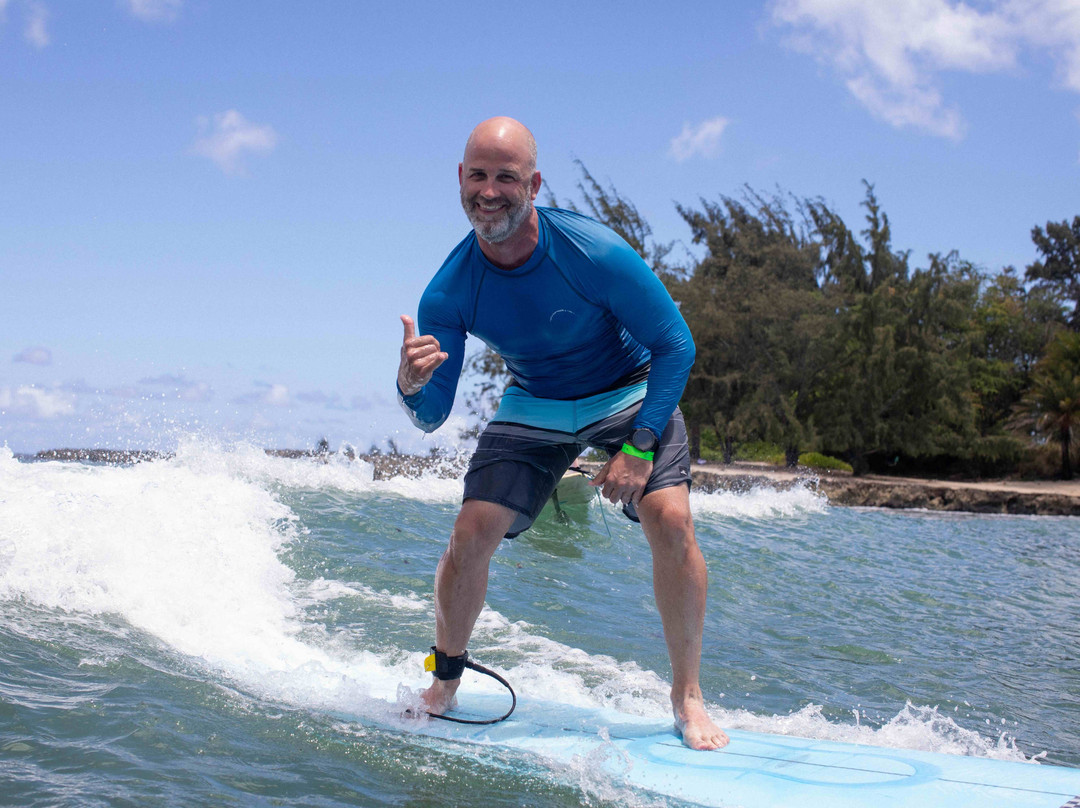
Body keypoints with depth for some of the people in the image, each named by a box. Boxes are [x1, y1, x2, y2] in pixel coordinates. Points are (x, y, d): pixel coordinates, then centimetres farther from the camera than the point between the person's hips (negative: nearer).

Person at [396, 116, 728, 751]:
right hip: (535, 407, 3)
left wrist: (640, 445, -26)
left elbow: (676, 344, -20)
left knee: (670, 520, -24)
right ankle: (443, 686, 12)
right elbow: (432, 417, -15)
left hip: (629, 394, -2)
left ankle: (687, 696, -7)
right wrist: (411, 385, -39)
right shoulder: (449, 294, -20)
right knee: (471, 532, -12)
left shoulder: (594, 253, -30)